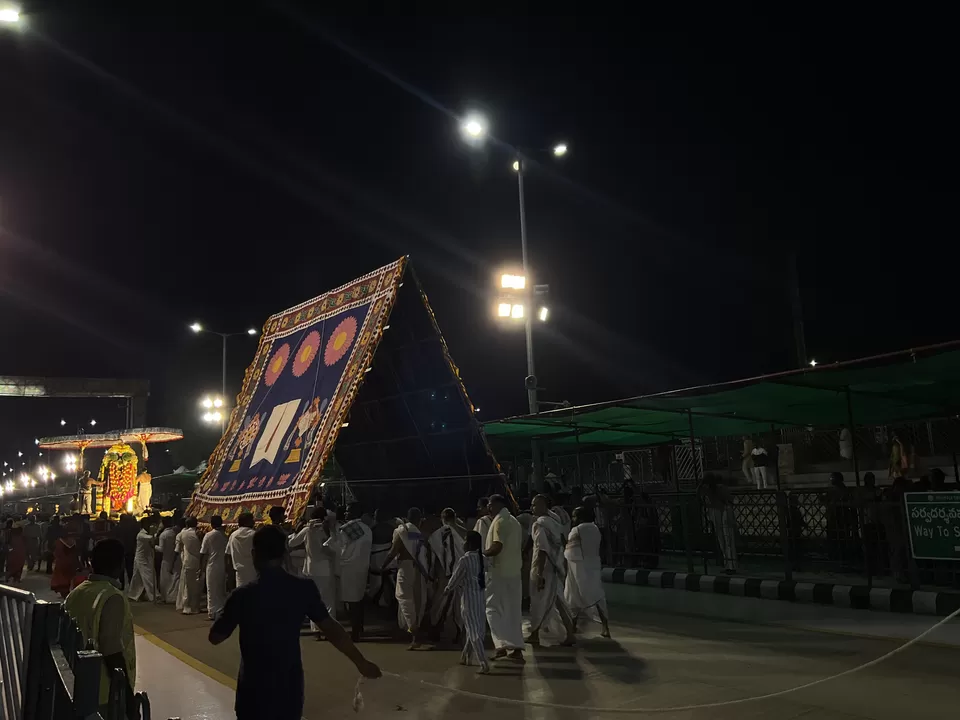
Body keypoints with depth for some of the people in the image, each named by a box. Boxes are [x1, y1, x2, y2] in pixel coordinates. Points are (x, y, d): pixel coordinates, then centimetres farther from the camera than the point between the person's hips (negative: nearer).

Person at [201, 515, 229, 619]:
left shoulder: (208, 535, -7)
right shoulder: (225, 536, 1)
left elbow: (203, 553, -5)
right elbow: (227, 553, 3)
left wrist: (203, 567, 5)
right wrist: (227, 567, 10)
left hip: (212, 566, -3)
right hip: (223, 566, 3)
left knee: (212, 590, 4)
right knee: (222, 590, 13)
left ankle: (213, 612, 5)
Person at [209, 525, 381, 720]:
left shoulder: (243, 595, -15)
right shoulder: (303, 589, -9)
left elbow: (215, 637, -4)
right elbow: (330, 628, -6)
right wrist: (361, 662, 3)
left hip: (255, 686, -2)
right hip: (290, 684, 2)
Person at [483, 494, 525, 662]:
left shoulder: (499, 522, -13)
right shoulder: (514, 521, 15)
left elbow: (497, 547, -23)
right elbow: (520, 545, 19)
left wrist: (481, 554, -10)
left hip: (499, 571, -8)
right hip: (514, 571, 8)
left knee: (494, 609, -3)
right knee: (513, 610, 11)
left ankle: (502, 644, -15)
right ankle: (516, 648, 12)